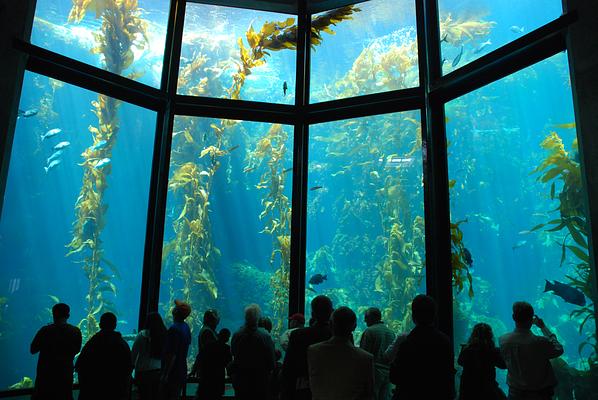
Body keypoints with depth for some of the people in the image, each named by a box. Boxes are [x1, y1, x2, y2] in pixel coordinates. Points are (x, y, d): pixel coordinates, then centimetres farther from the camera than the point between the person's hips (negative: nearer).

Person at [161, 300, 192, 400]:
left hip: (172, 372, -8)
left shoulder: (174, 329, -20)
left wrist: (165, 374, -18)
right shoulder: (186, 327, 7)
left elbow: (172, 354, -22)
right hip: (181, 371, 8)